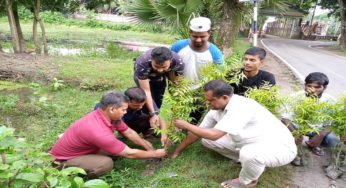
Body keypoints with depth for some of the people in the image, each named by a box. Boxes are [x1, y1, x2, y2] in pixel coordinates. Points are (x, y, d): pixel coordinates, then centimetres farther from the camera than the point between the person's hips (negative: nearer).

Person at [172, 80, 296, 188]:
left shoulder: (240, 107, -32)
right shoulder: (216, 109, -6)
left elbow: (214, 135, -35)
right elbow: (199, 132, 6)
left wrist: (186, 125, -20)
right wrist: (177, 151, 11)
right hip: (250, 144, 7)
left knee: (249, 153, -42)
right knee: (206, 139, 0)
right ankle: (247, 161, 8)